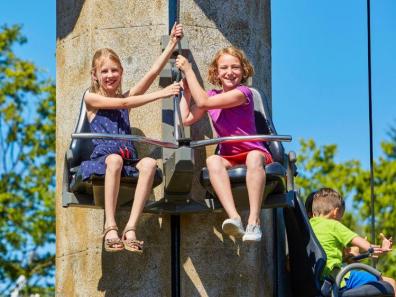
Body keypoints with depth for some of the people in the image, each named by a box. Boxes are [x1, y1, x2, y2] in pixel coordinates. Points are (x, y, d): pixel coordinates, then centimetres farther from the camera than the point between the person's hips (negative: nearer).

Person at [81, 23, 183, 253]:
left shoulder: (125, 96, 19)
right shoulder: (91, 98, 6)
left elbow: (153, 72, 10)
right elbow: (123, 103, -8)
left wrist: (173, 43, 4)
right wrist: (161, 94, -14)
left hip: (128, 160, 4)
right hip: (101, 158, -4)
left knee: (149, 163, -29)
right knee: (115, 159, -39)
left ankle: (131, 228, -37)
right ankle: (111, 227, -40)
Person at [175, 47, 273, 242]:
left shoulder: (243, 93, -10)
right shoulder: (212, 96, 13)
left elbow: (203, 102, -17)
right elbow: (187, 118, 10)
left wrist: (188, 70, -9)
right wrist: (185, 87, 12)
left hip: (254, 152, -5)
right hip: (229, 157, 5)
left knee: (254, 157, -40)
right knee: (213, 161, -31)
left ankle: (254, 222, -45)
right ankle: (234, 218, -48)